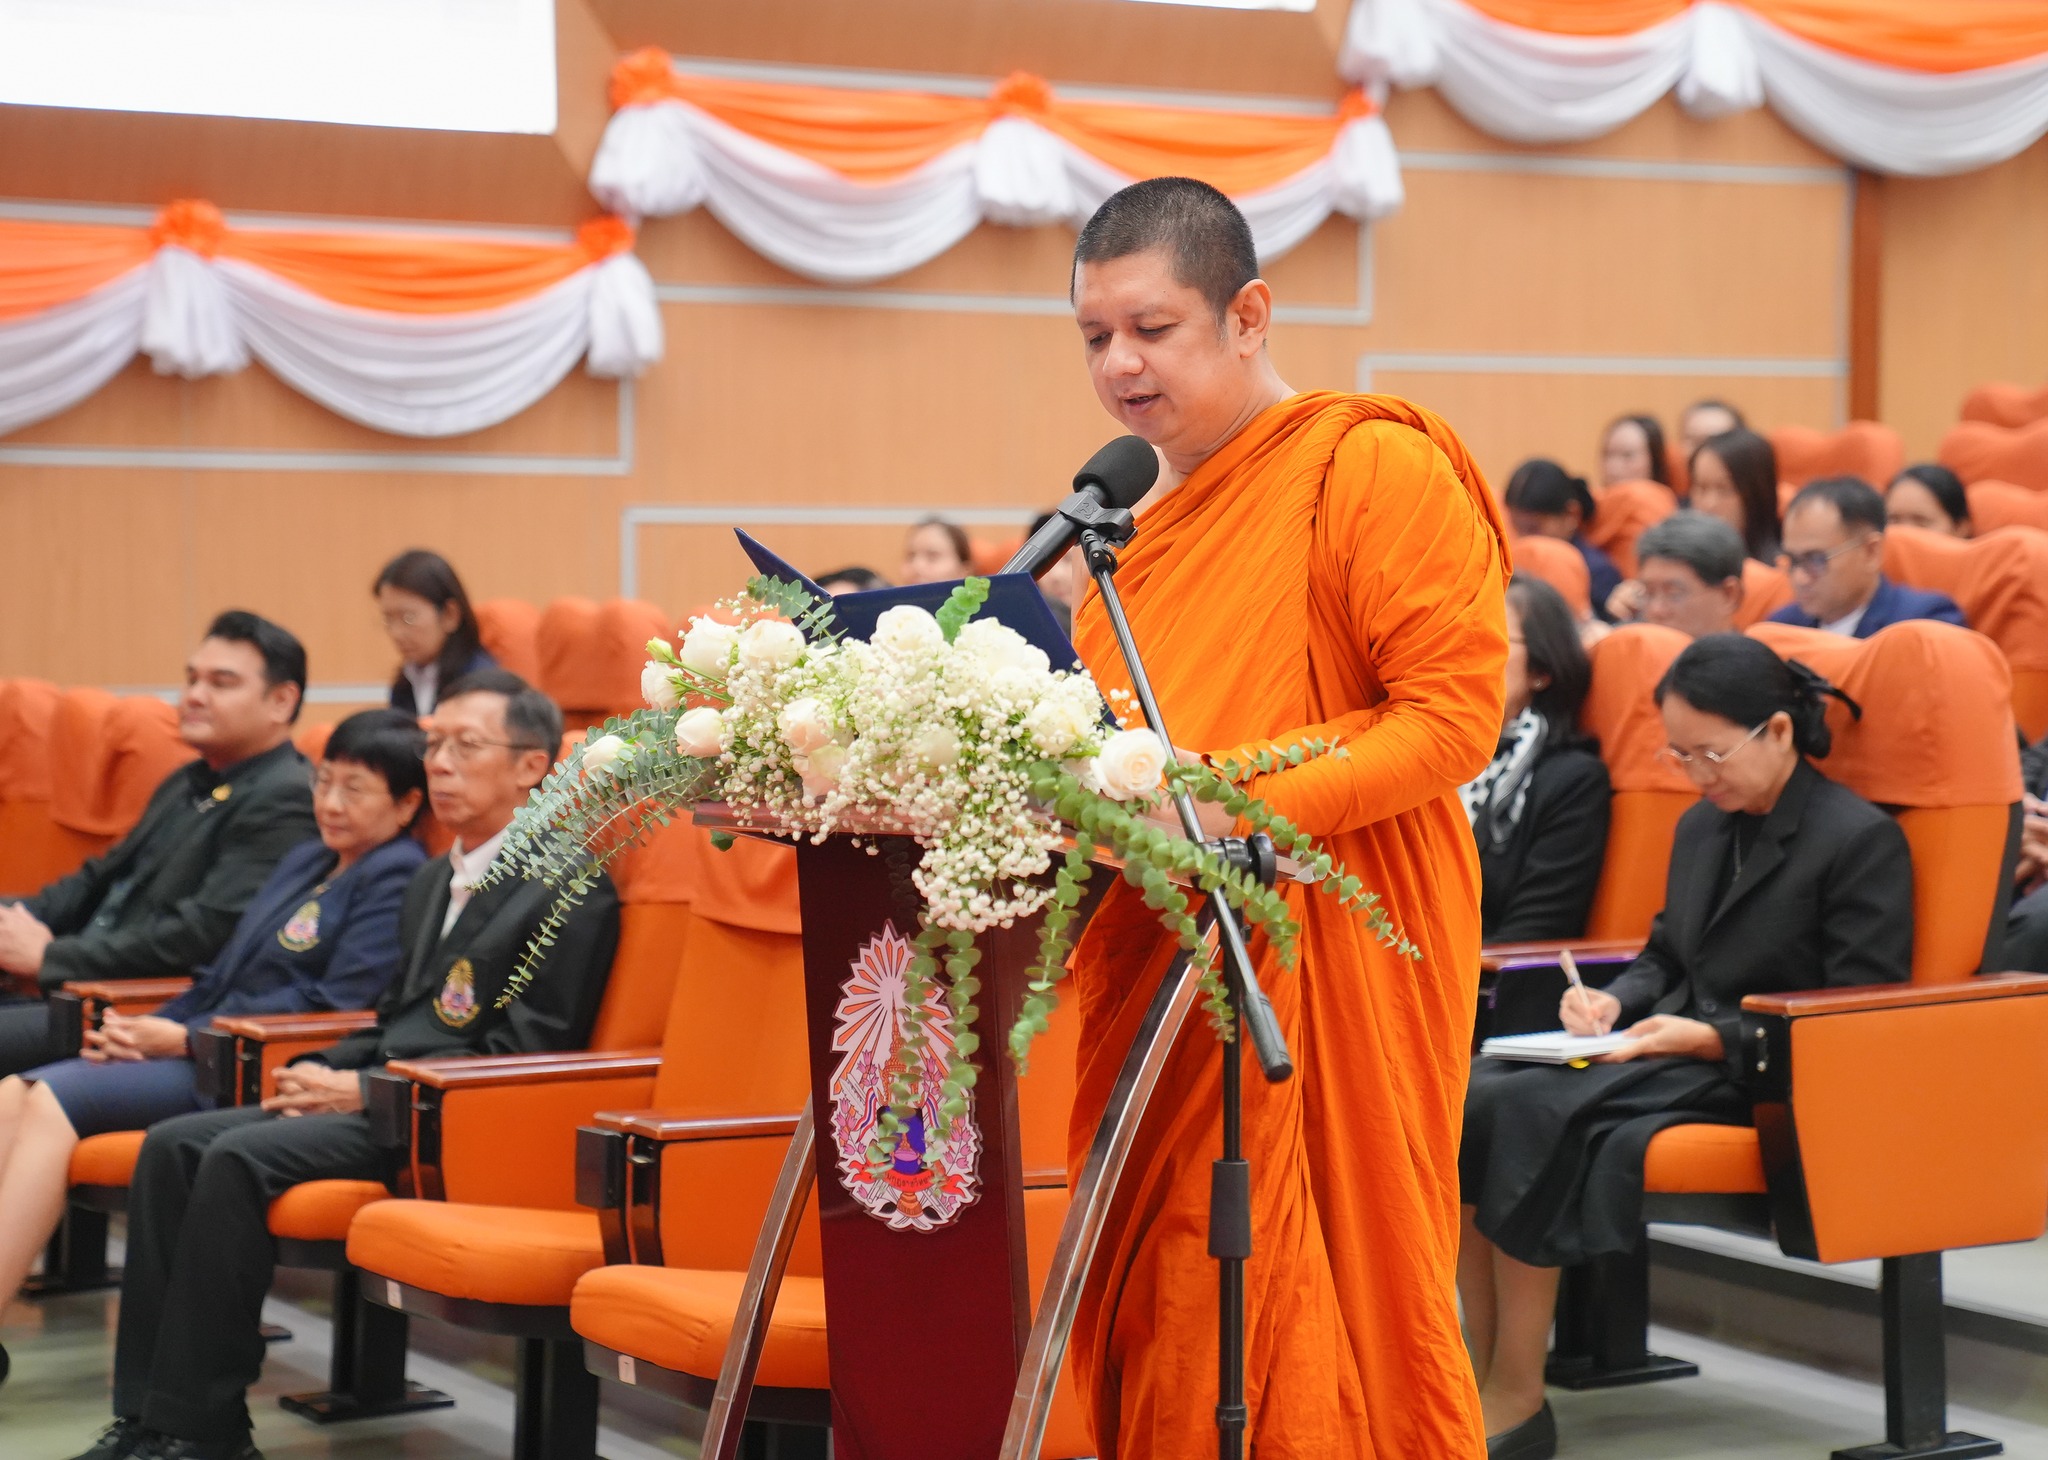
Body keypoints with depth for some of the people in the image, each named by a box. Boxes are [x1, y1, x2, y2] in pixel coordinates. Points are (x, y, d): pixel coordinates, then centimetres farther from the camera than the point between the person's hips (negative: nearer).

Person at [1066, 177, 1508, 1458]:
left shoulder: (1377, 466, -5)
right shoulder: (1142, 522, 20)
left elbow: (1454, 717, -12)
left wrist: (1243, 805, -22)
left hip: (1327, 958, -7)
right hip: (1162, 977, 7)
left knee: (1313, 1323, -6)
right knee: (1169, 1324, 5)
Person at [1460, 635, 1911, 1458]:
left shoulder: (1861, 841, -7)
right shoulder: (1701, 827, 17)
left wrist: (1712, 1038, -19)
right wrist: (1613, 1001, 2)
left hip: (1753, 1077, -8)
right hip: (1670, 1049, 8)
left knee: (1529, 1111, -29)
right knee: (1467, 1092, -19)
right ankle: (1485, 1370, -21)